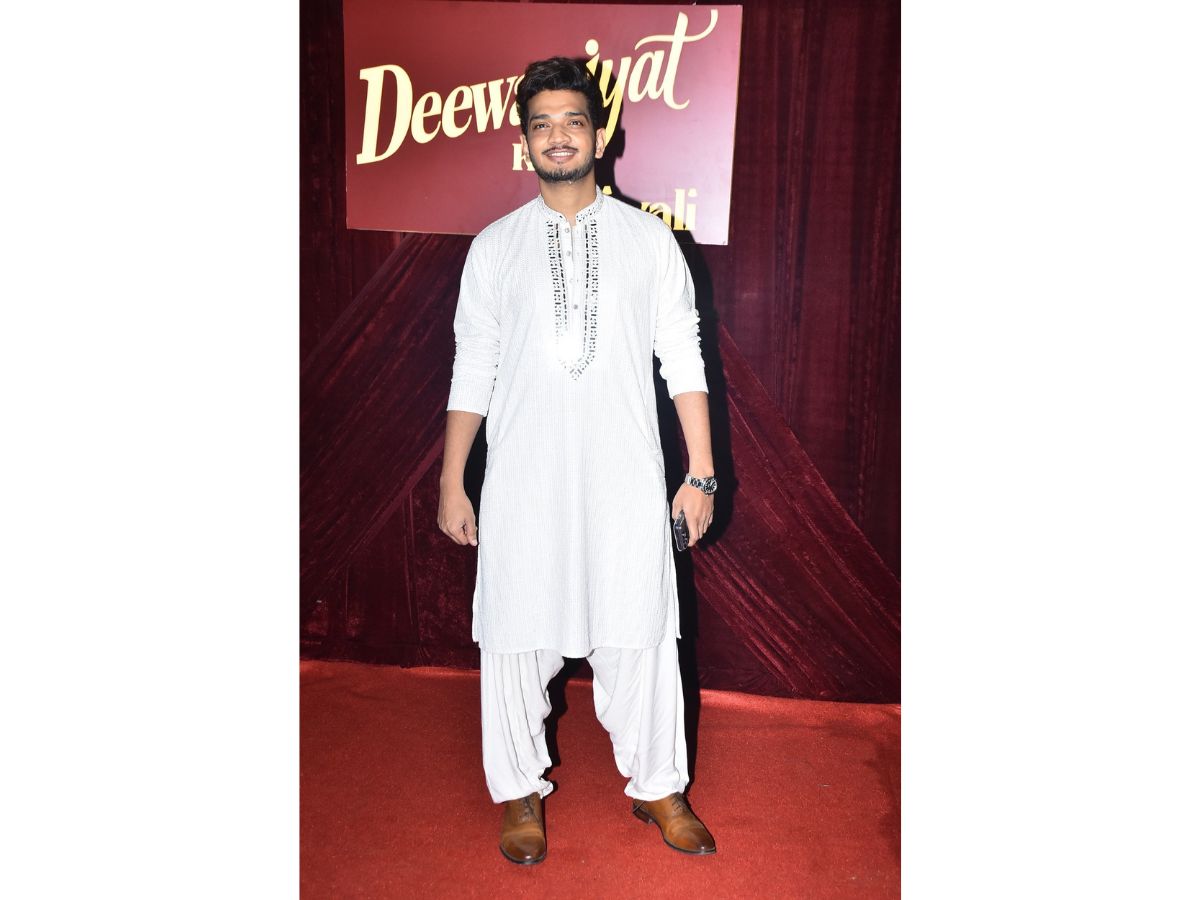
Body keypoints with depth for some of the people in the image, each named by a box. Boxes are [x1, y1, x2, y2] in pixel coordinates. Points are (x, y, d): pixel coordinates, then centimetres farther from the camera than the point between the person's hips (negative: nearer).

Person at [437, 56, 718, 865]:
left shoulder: (650, 239, 4)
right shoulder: (495, 247, 5)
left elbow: (683, 359, 3)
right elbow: (473, 371, 6)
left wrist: (701, 473, -1)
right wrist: (452, 484, 4)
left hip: (626, 477, 0)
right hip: (523, 480, 1)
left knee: (641, 634, 7)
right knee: (515, 636, 8)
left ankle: (659, 787, 29)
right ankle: (522, 791, 30)